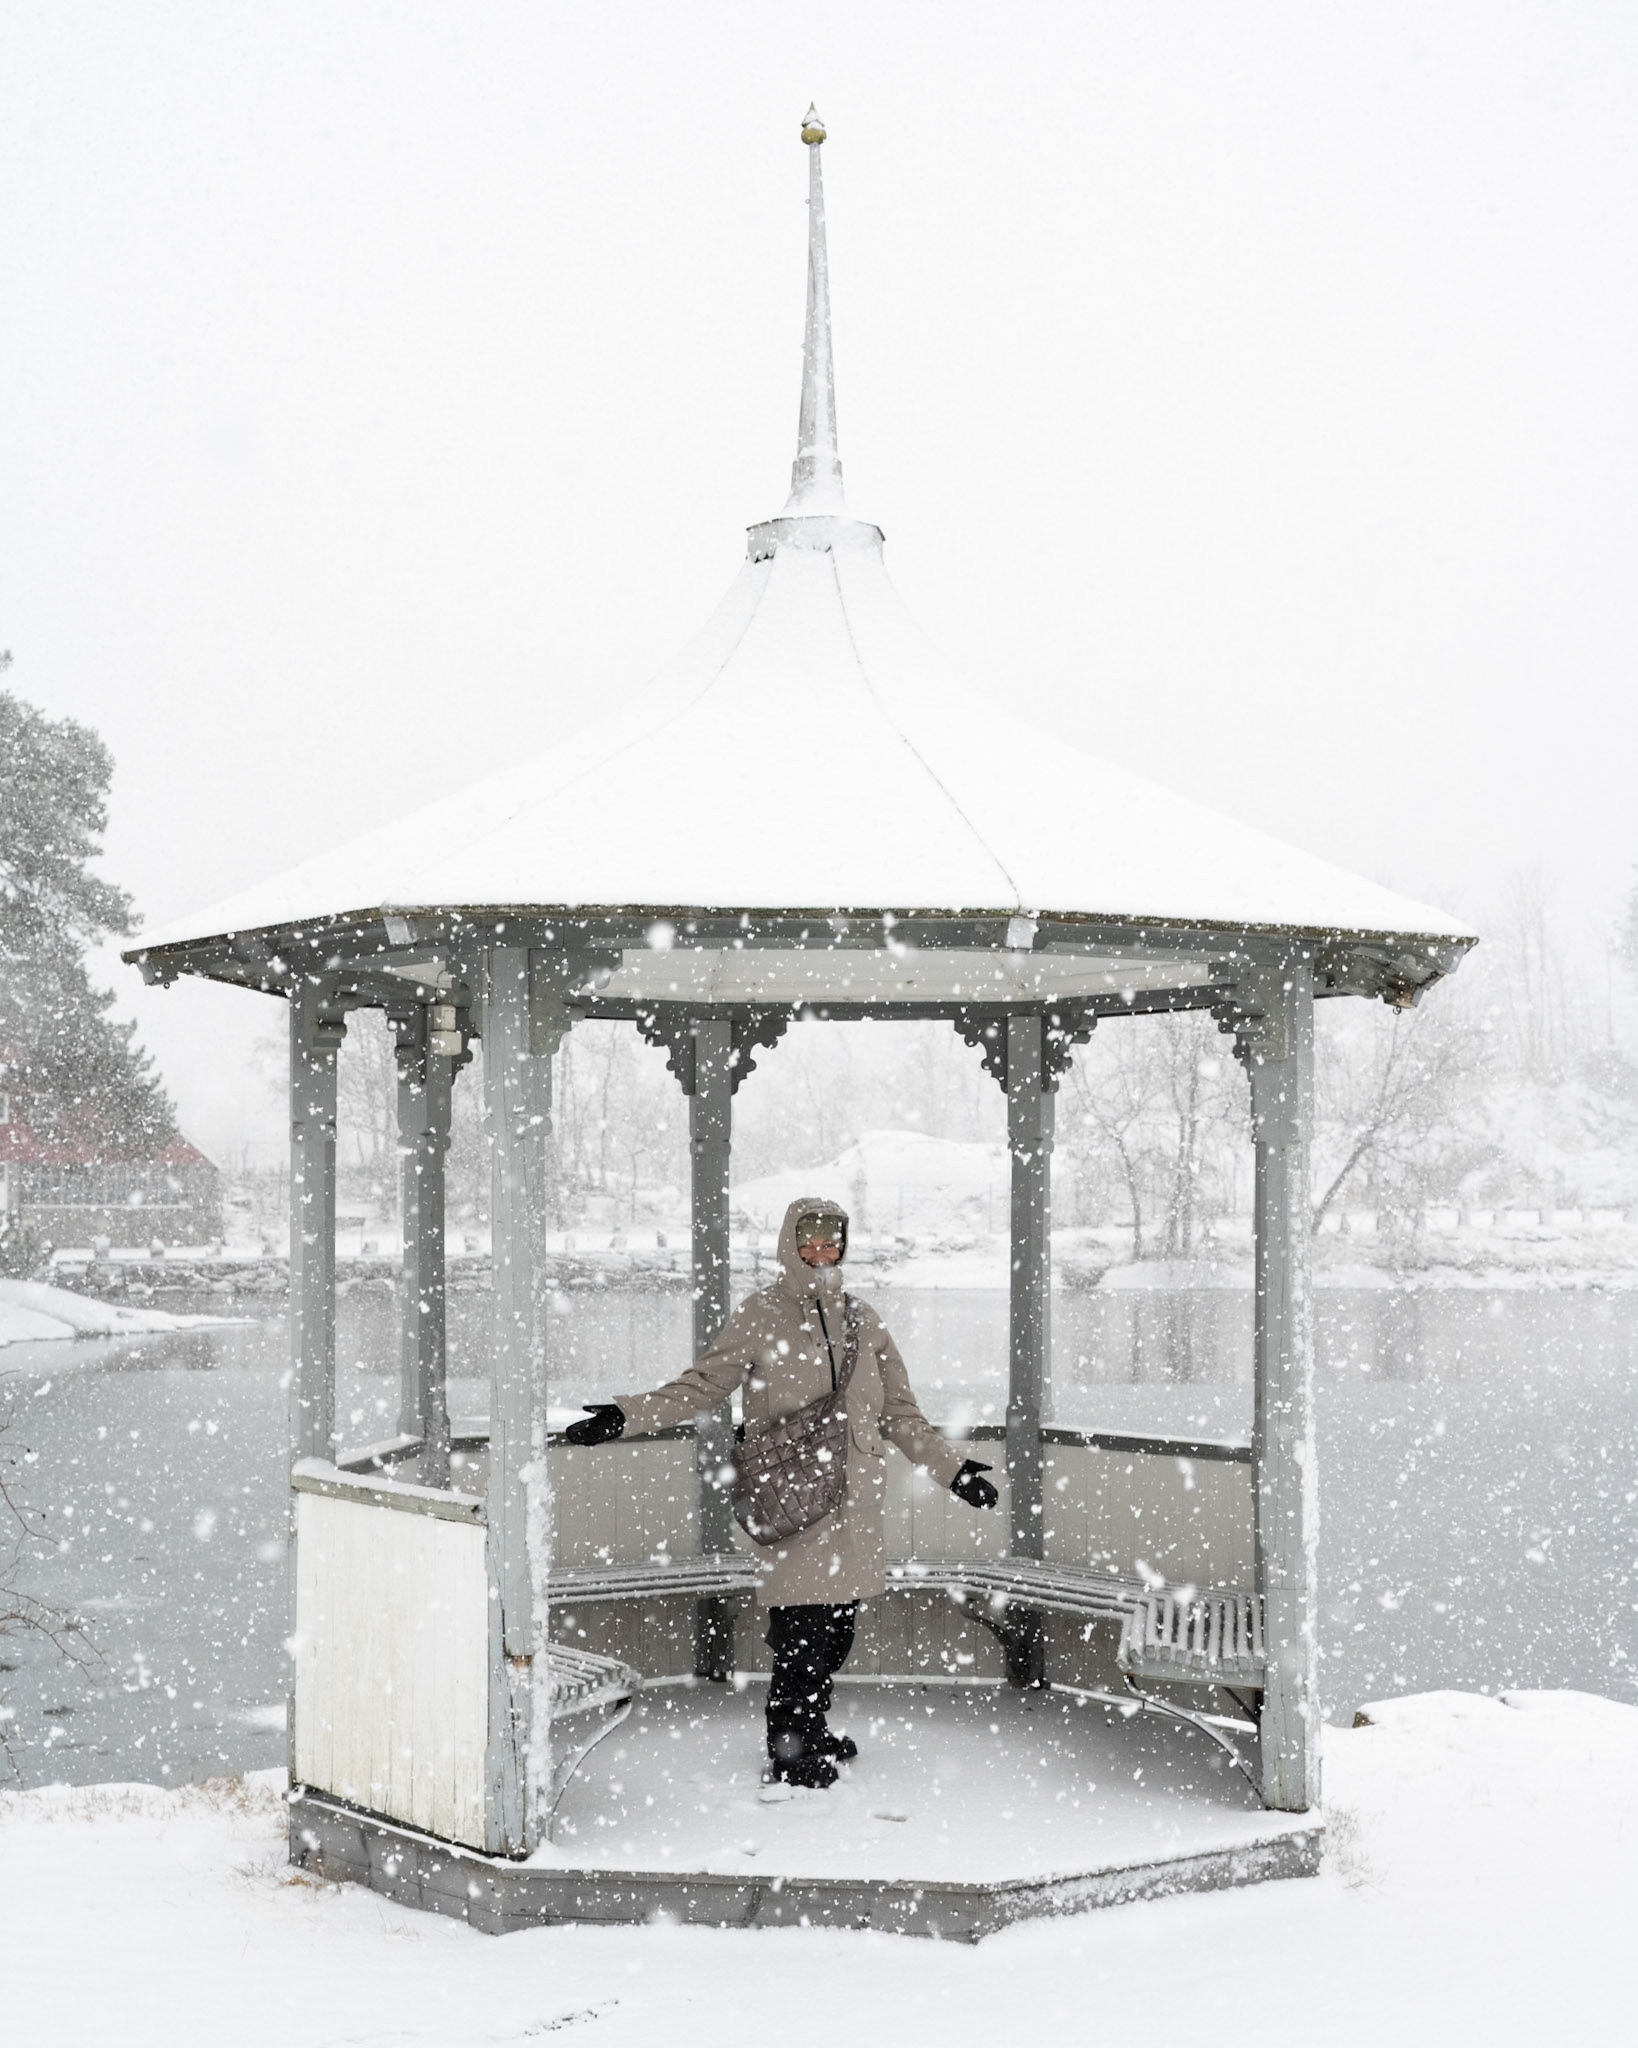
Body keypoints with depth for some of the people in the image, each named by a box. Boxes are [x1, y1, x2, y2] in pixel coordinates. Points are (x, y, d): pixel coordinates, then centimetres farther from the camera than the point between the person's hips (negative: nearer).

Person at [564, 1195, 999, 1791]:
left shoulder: (860, 1319, 13)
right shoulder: (759, 1316, 1)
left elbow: (899, 1411, 18)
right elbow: (702, 1385, -2)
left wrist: (952, 1468, 16)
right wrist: (625, 1416, -13)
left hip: (856, 1493, 5)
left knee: (838, 1627, 8)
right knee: (800, 1626, -8)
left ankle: (813, 1732, 24)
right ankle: (789, 1753, 4)